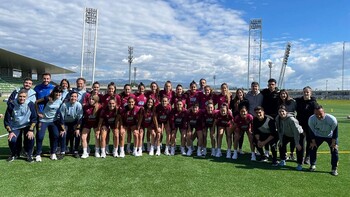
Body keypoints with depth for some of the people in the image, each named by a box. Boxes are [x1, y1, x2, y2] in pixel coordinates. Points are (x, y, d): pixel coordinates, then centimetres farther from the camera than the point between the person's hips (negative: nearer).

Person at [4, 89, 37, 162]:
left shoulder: (30, 104, -15)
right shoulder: (12, 105, -14)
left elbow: (34, 119, -11)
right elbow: (7, 119, -7)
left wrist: (31, 130, -20)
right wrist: (10, 132, -14)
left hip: (27, 125, -1)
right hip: (15, 126, 1)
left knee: (30, 137, -26)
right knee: (12, 140, -18)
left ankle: (29, 154, -1)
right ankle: (14, 154, 15)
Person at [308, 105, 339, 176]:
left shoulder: (332, 119, -34)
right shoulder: (311, 119, -30)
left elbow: (335, 131, -19)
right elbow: (312, 131, -13)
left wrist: (333, 142, -17)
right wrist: (313, 141, -11)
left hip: (330, 136, -1)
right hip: (318, 135, 2)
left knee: (334, 150, -11)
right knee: (312, 148, -6)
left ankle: (334, 169, 6)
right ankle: (313, 165, 14)